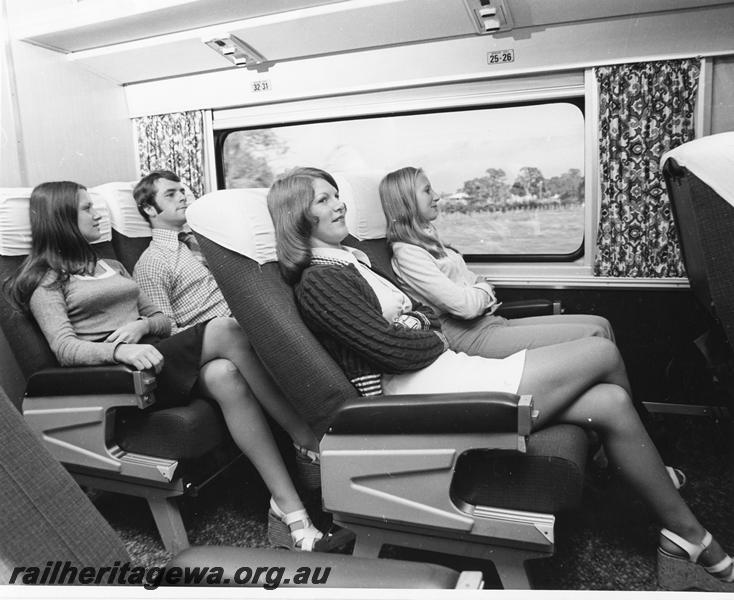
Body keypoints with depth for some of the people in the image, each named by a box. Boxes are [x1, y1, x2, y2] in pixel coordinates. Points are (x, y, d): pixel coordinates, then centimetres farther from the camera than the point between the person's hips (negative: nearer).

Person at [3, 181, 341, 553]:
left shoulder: (111, 267, 28)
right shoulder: (47, 280, 9)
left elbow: (163, 321, 23)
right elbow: (65, 349, -8)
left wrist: (143, 326, -2)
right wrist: (119, 350, -28)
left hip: (153, 354, 6)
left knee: (225, 376, -30)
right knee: (224, 331, -29)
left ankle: (289, 509, -31)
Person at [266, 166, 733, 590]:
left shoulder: (349, 262, 22)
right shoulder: (318, 283, -8)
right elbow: (390, 347, -16)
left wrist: (428, 325, 4)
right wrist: (436, 340, 1)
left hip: (443, 372, 9)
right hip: (425, 393, -9)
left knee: (609, 403, -1)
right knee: (602, 354, -8)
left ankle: (686, 536, 16)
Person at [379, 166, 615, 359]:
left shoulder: (428, 238, 18)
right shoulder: (407, 254, -14)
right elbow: (464, 306, -21)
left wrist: (482, 290, -2)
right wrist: (483, 292, 2)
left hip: (491, 321, 10)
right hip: (471, 336, -10)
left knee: (600, 324, 2)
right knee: (594, 336, -13)